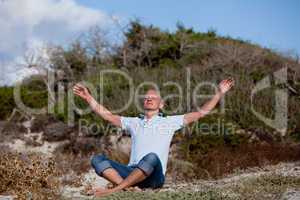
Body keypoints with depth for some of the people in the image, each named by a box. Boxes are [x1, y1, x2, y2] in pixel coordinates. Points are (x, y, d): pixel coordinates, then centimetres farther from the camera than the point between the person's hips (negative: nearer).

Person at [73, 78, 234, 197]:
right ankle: (125, 187, -38)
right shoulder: (134, 122, 26)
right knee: (97, 160, -17)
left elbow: (201, 112, 14)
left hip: (154, 176, -3)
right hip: (131, 172, 3)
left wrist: (219, 93, 8)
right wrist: (88, 98, 16)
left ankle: (114, 189, -35)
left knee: (152, 157, -39)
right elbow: (107, 115, 24)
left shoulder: (169, 122, 17)